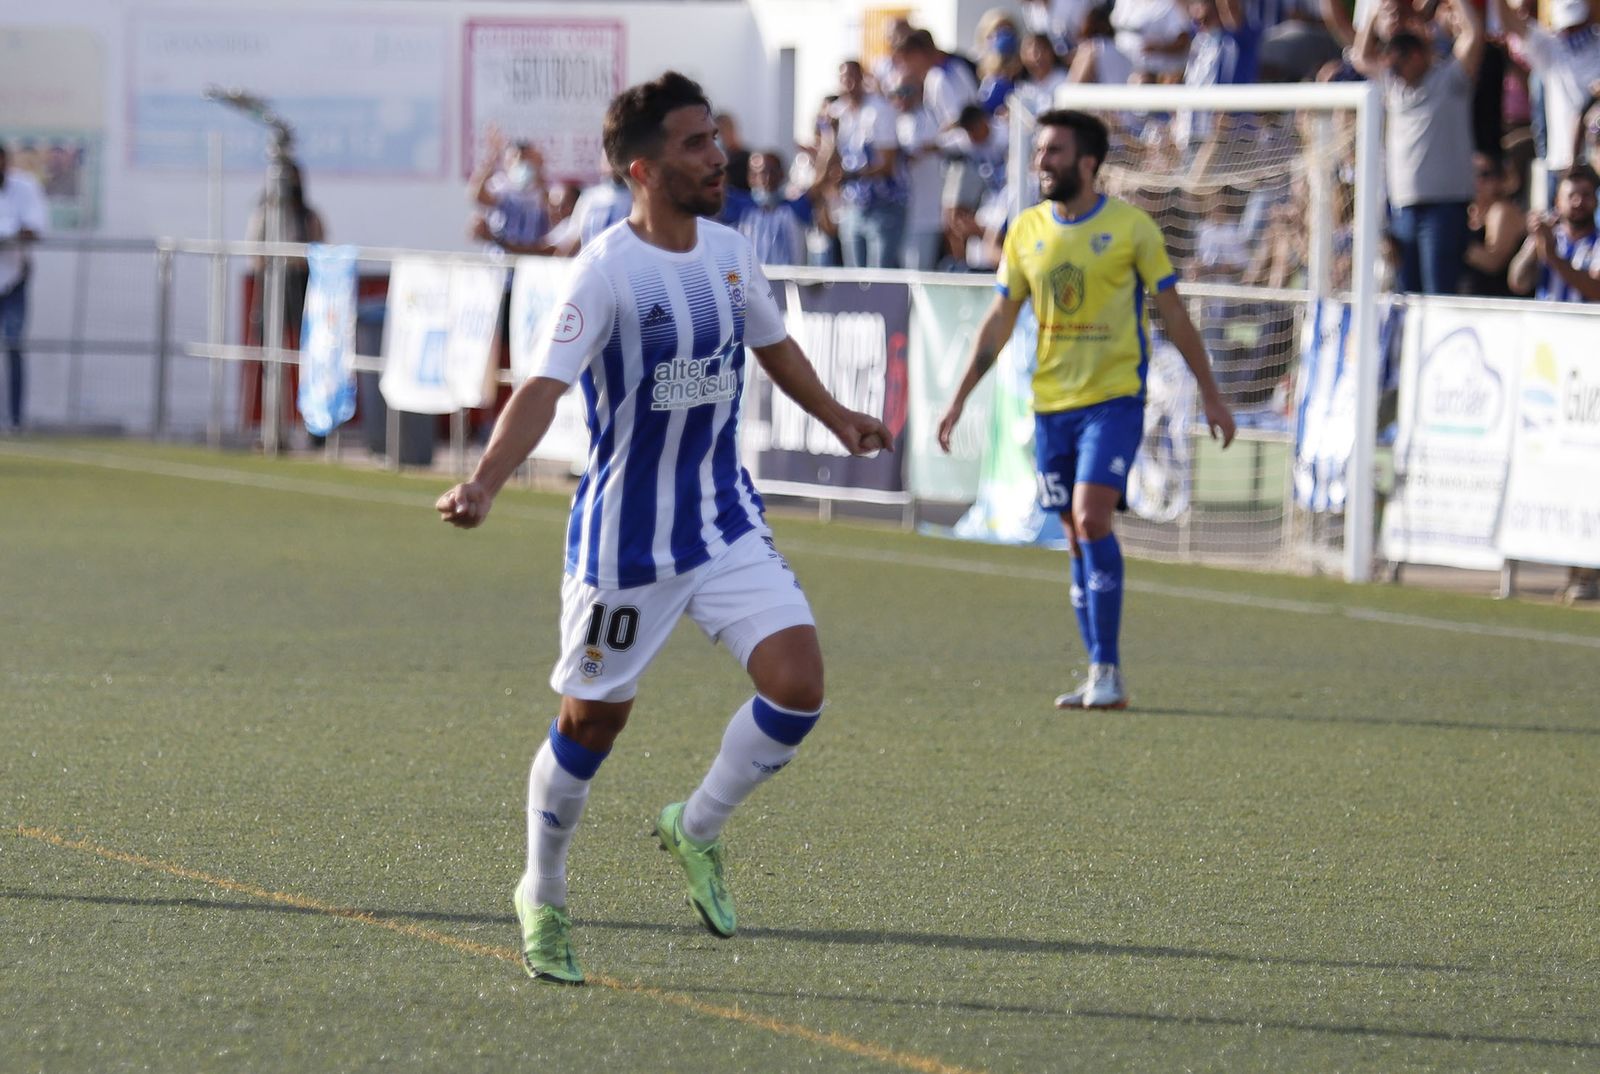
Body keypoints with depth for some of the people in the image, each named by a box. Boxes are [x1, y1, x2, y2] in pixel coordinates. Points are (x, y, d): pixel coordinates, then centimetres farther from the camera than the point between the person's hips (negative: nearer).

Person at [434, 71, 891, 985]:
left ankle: (697, 829, 12)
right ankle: (543, 900, 28)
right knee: (594, 719, 5)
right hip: (626, 533, -5)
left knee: (798, 684, -12)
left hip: (728, 523, 5)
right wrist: (486, 482, -39)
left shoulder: (728, 252, 3)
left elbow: (773, 343, 23)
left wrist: (837, 418, 30)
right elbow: (546, 386, -25)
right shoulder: (608, 270, -17)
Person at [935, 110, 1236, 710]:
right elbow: (1000, 320, 12)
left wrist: (1210, 393, 3)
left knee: (1091, 520, -18)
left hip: (1114, 397, -5)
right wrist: (960, 398, 8)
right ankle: (1101, 677, 11)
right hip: (1050, 402, 5)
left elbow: (1173, 313, 2)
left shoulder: (1131, 227, -5)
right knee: (1077, 539, 6)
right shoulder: (1026, 231, 7)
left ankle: (1107, 672, -13)